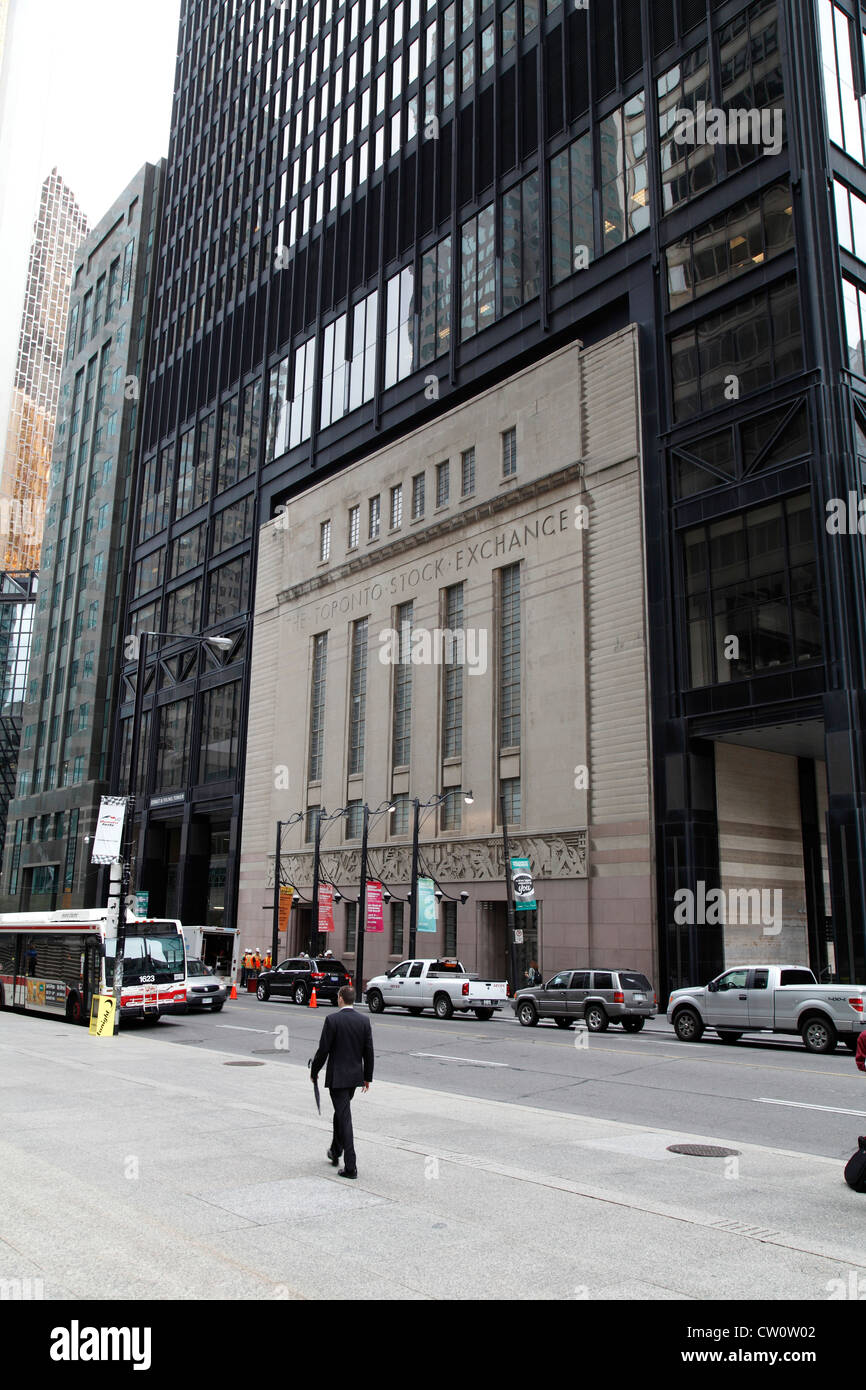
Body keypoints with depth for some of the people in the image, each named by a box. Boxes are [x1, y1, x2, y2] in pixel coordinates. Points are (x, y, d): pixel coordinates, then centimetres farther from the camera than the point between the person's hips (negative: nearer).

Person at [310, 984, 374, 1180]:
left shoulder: (332, 1019, -14)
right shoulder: (364, 1021, 0)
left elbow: (323, 1050, -13)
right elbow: (368, 1051, 4)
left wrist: (314, 1071, 2)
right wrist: (368, 1077, 13)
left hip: (337, 1077, -5)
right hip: (355, 1076, 6)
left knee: (344, 1118, -3)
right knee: (341, 1112, 25)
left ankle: (350, 1167, -4)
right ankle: (335, 1152, 39)